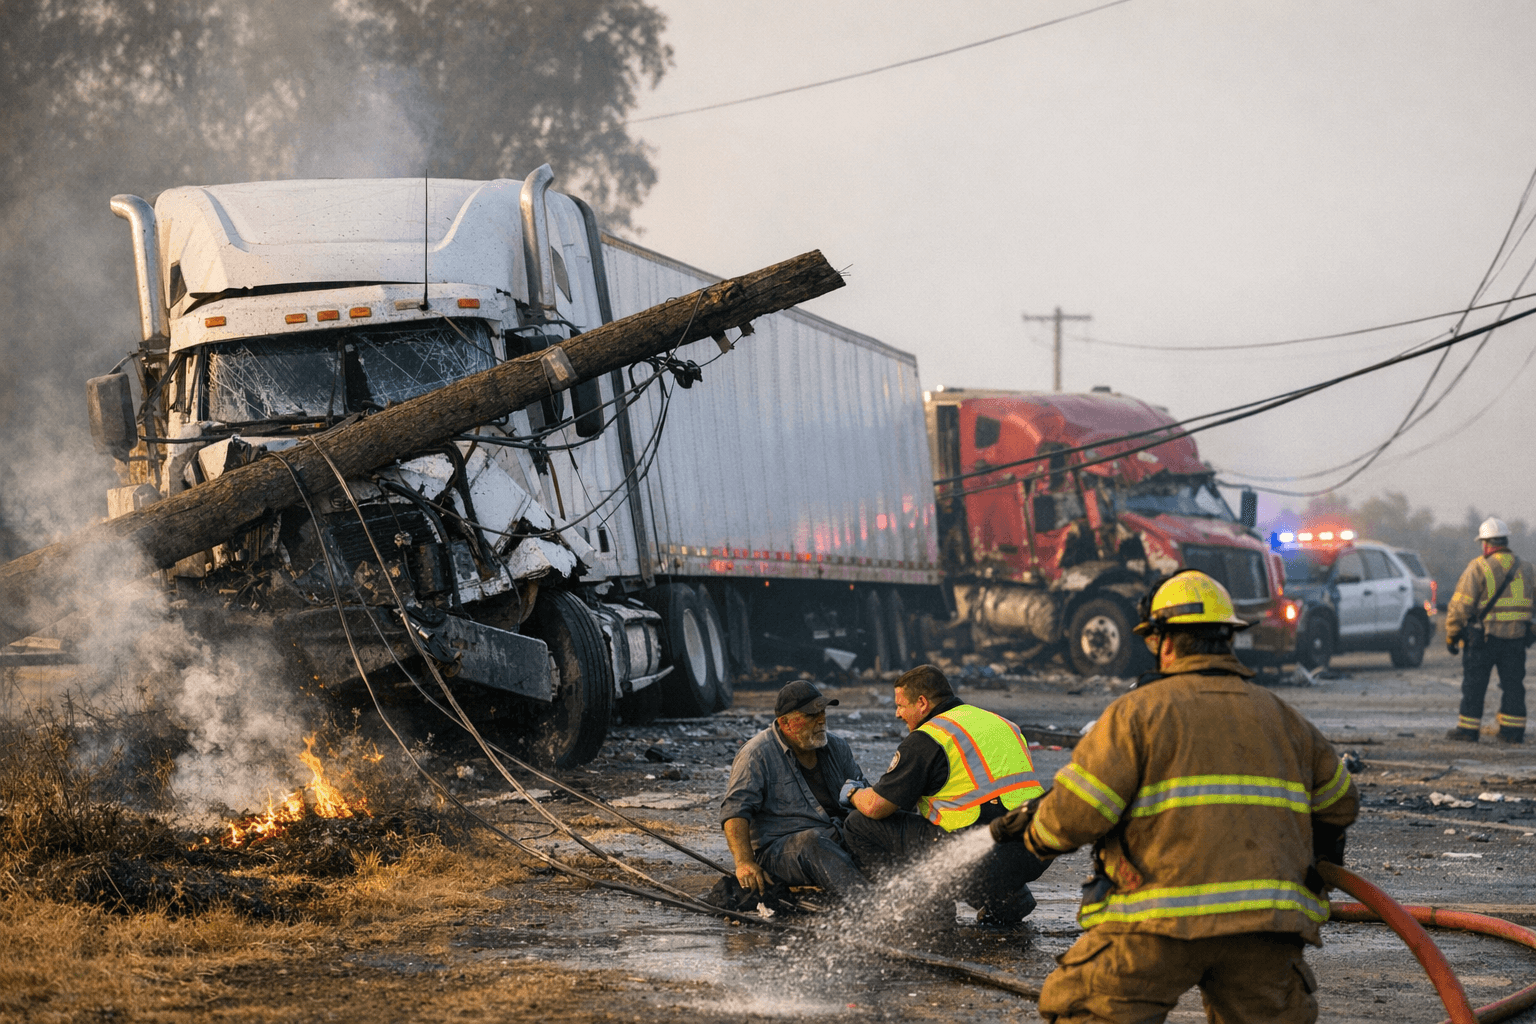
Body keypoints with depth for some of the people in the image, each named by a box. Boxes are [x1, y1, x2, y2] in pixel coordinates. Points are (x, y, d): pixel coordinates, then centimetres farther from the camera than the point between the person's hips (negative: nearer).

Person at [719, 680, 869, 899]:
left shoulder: (837, 748, 17)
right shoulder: (757, 755, -2)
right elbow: (735, 810, -10)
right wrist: (744, 862, -25)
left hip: (837, 841, 6)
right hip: (778, 848, -6)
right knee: (812, 841, -39)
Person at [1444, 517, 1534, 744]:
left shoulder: (1478, 568, -10)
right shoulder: (1525, 570, 8)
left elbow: (1460, 605, -11)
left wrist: (1451, 635, -3)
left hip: (1483, 637, -4)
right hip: (1516, 638, 4)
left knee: (1474, 684, 5)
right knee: (1513, 685, 10)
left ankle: (1468, 728, 8)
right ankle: (1512, 731, 9)